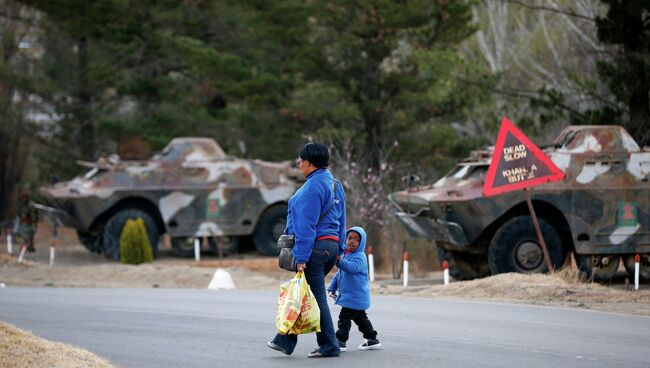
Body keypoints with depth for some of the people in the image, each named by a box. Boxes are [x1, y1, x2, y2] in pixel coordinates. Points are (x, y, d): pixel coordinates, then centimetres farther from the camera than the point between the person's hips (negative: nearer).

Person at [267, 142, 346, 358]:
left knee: (316, 296, -3)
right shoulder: (335, 184, 15)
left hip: (315, 245, -10)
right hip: (332, 244, 10)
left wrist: (301, 257, -18)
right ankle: (285, 340, 16)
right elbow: (341, 221, 18)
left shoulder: (313, 187, -15)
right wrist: (338, 249, 21)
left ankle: (329, 346, -1)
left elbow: (307, 225, -18)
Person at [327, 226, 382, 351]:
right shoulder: (345, 255, 16)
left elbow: (352, 267, -35)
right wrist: (332, 288, 16)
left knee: (345, 317, -10)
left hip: (355, 296, -10)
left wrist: (339, 261, -48)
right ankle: (372, 340, 25)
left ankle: (341, 341, -7)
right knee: (360, 317, 17)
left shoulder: (359, 257, -14)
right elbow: (338, 274, 23)